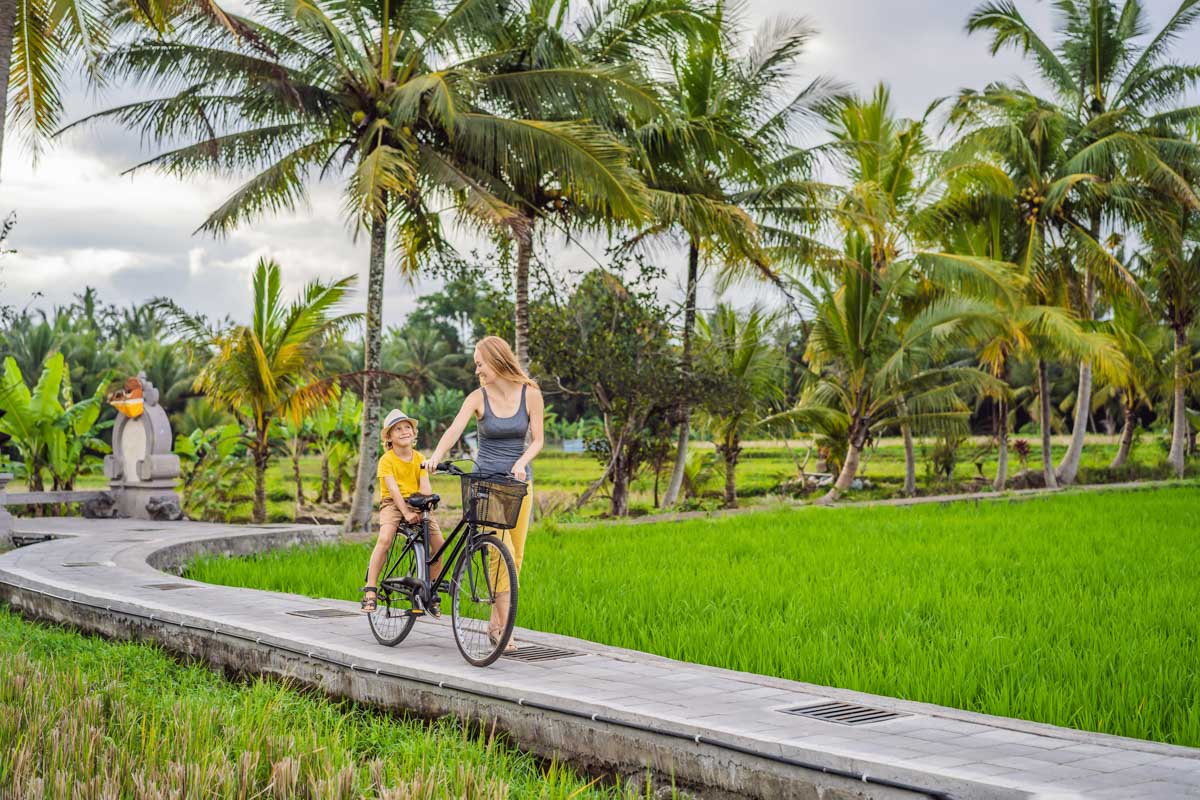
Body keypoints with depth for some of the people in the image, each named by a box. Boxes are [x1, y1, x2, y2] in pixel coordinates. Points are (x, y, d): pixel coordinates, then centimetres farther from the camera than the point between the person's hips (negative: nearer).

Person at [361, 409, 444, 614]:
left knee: (439, 543, -13)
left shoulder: (419, 458, 6)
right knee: (385, 539, -31)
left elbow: (425, 486, -4)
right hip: (392, 504, -4)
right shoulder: (387, 460, -7)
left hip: (416, 505, 4)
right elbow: (393, 488, -17)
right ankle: (370, 590, -24)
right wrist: (406, 512, -29)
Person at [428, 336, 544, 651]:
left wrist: (521, 463, -18)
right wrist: (435, 458, -36)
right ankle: (502, 625, -10)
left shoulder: (531, 394, -2)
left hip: (519, 481, 2)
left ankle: (497, 621, 14)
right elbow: (454, 429, -19)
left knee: (516, 554, 2)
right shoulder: (478, 397, -5)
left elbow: (537, 439, 1)